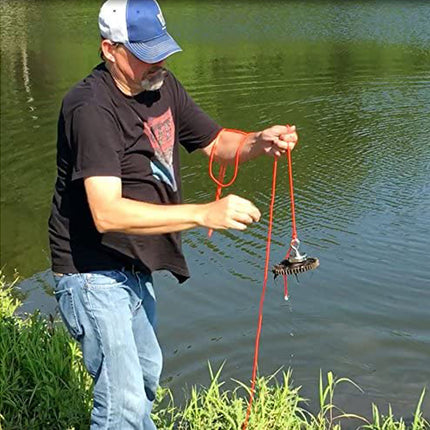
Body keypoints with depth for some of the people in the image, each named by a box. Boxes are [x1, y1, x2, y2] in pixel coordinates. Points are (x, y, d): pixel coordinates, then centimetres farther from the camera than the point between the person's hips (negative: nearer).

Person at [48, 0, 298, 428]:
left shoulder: (162, 86, 1)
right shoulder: (91, 107, -25)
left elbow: (214, 142, 11)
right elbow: (106, 212, -36)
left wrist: (259, 142, -12)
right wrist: (204, 214, -41)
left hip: (134, 269, 9)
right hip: (93, 276, -9)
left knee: (147, 373, 28)